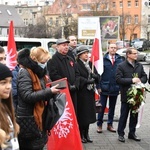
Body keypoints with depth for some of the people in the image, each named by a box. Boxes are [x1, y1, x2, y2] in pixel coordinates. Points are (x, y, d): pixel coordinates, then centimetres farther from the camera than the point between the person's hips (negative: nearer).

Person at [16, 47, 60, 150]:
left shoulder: (39, 72, 14)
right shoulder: (24, 73, -14)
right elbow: (27, 96, -23)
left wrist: (52, 91, 2)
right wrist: (49, 91, -22)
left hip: (39, 116, 9)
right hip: (28, 119, -8)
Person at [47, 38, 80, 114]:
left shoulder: (70, 59, 19)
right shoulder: (52, 60, -5)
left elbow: (77, 73, 18)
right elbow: (54, 76, -16)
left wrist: (75, 85, -1)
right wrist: (68, 86, -16)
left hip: (73, 92, 7)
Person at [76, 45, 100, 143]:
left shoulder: (90, 64, 14)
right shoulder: (76, 64, -8)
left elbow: (97, 76, 11)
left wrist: (95, 76, -11)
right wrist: (87, 81, -25)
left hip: (90, 92, 7)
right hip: (81, 92, -7)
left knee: (89, 113, 11)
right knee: (81, 113, -1)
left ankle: (86, 134, 22)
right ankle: (81, 134, 12)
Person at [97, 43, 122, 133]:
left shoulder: (120, 60, 1)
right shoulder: (103, 59, -5)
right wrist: (99, 86, -8)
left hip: (115, 88, 3)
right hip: (104, 88, -3)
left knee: (112, 107, 13)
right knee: (102, 106, 3)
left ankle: (110, 124, 25)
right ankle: (99, 124, 17)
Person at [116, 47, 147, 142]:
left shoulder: (139, 65, 10)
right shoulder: (121, 66, -7)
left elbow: (144, 77, 12)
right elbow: (118, 79, -15)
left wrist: (140, 80, -11)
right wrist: (132, 80, -21)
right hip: (126, 95, -5)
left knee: (135, 115, 13)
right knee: (124, 115, 4)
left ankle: (132, 133, 26)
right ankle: (121, 134, 16)